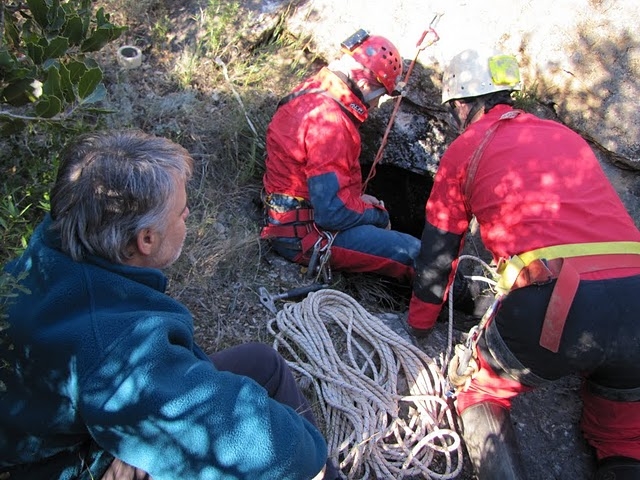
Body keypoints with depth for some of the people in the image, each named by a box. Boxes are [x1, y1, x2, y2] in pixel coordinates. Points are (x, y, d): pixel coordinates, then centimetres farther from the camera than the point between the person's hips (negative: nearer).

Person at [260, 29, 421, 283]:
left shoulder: (310, 93, 9)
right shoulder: (329, 119, -23)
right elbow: (332, 212, -26)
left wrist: (359, 198, 11)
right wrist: (378, 216, -9)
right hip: (307, 234, -11)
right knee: (416, 254, -14)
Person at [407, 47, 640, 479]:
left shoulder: (467, 148, 11)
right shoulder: (568, 136, 24)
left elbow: (437, 251, 16)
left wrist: (420, 321, 32)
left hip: (554, 306, -5)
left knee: (479, 390, 22)